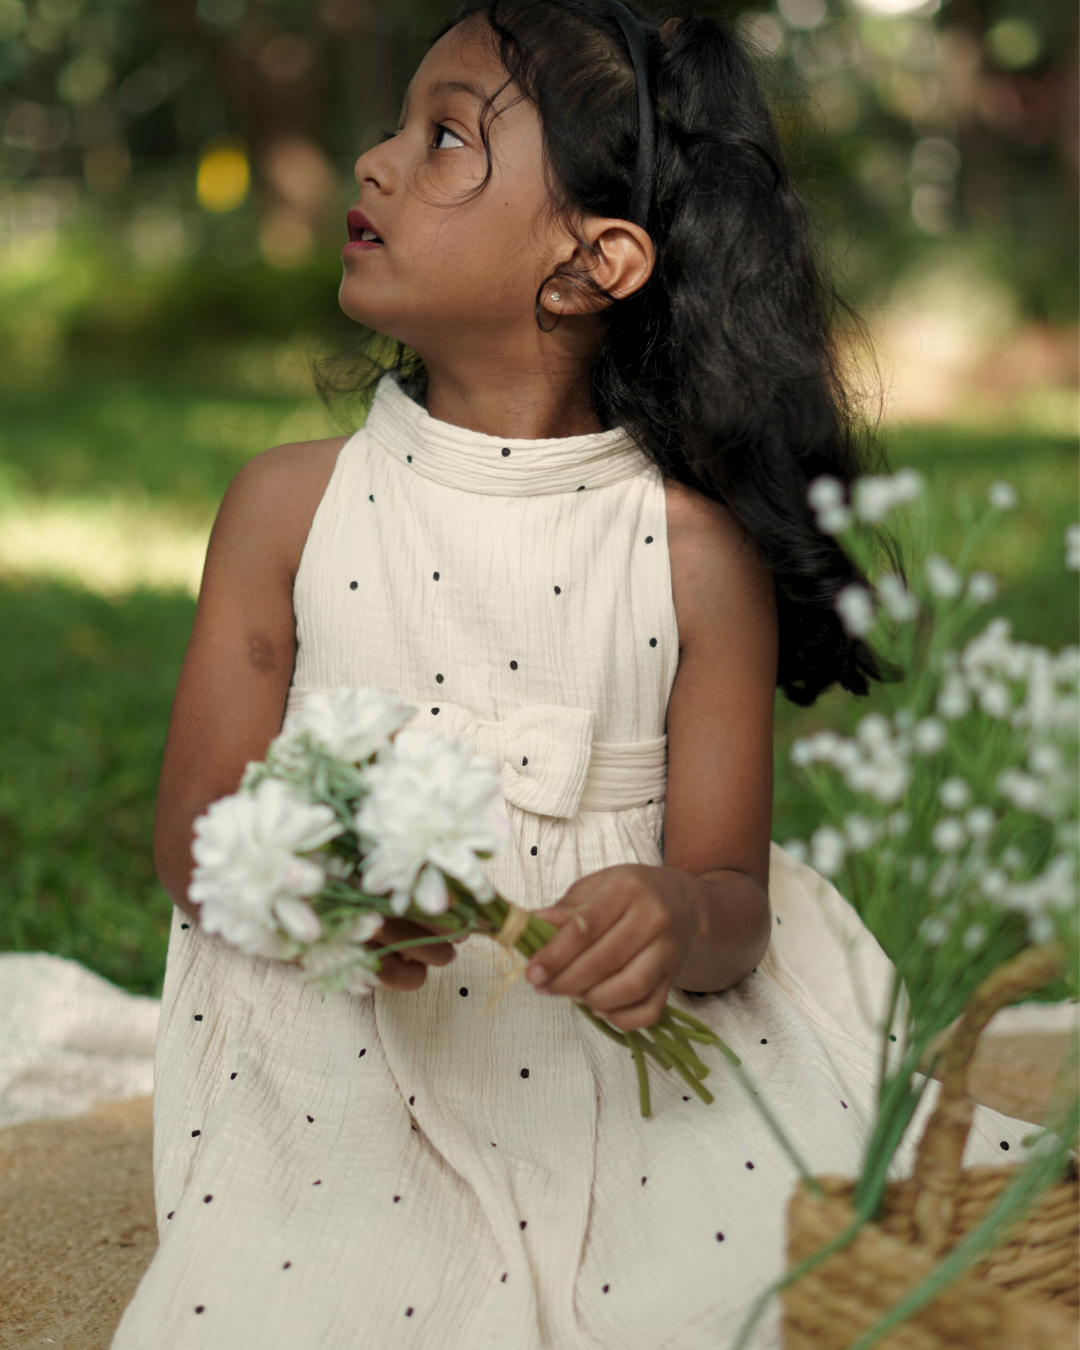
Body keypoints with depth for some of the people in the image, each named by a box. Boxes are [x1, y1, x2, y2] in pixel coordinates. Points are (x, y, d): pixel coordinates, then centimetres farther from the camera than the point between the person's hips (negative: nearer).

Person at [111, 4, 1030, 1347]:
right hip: (354, 1068, 1)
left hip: (645, 1052, 0)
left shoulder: (693, 549, -4)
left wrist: (680, 919, -27)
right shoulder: (289, 505, 1)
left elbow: (732, 900, -2)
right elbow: (194, 835, 1)